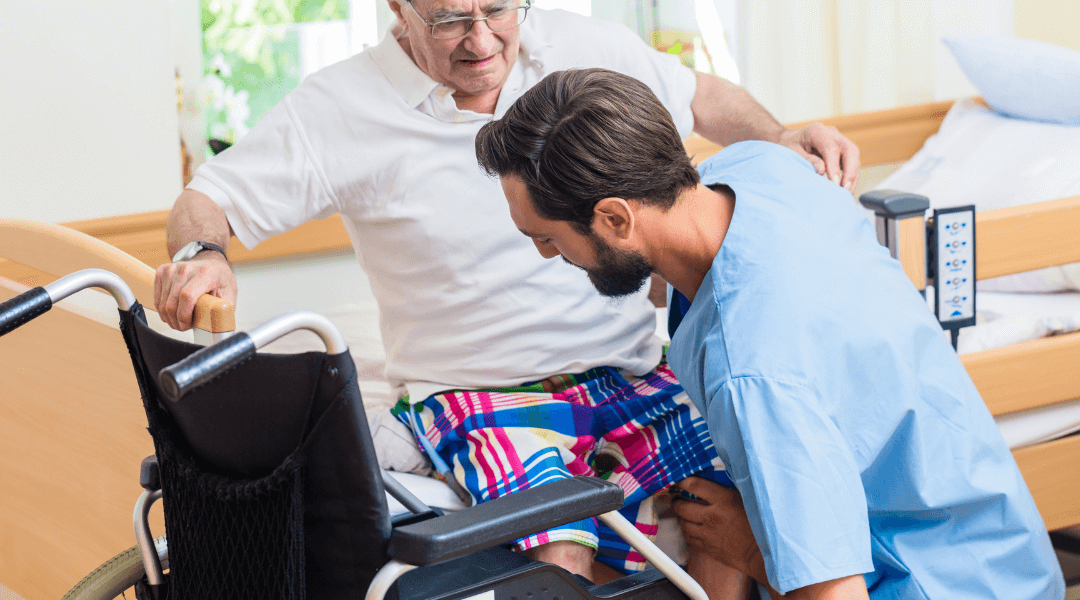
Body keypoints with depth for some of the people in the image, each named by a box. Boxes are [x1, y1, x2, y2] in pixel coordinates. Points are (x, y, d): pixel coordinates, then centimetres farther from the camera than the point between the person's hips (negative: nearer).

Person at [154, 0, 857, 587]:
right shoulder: (343, 107, -6)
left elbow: (703, 98, 19)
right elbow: (206, 200, 0)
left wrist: (779, 138, 0)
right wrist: (202, 254, -23)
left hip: (629, 373, 4)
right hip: (481, 397, -3)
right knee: (559, 556, -31)